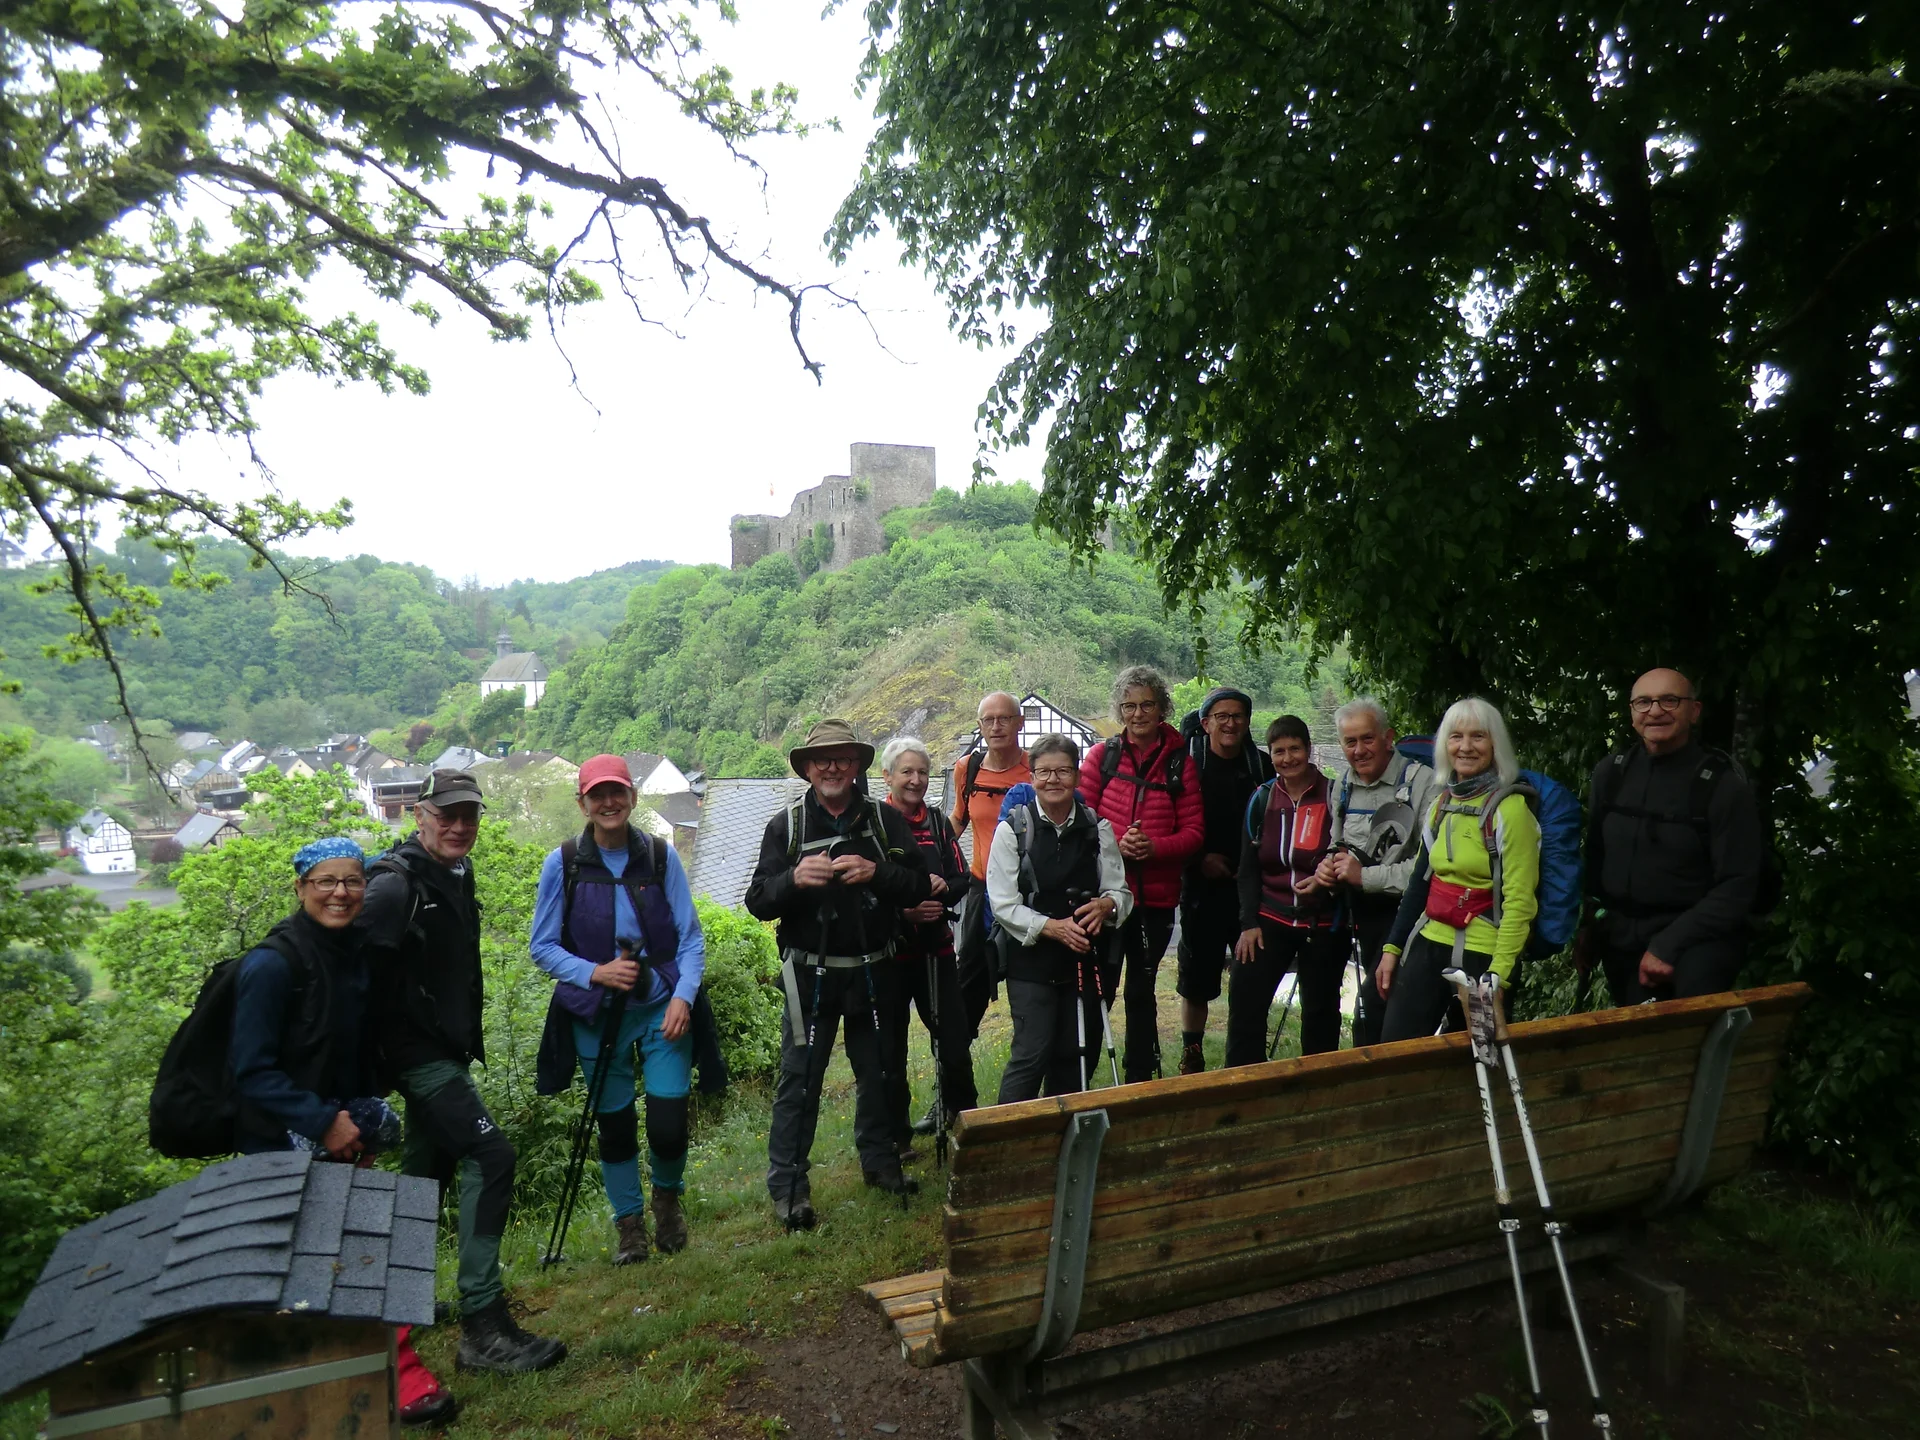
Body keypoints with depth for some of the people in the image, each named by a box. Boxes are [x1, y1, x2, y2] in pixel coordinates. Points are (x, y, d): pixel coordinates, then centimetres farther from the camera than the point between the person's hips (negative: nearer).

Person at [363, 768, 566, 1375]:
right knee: (490, 1153, -17)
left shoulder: (457, 875, 11)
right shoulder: (395, 884, -17)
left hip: (445, 1049, 10)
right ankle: (484, 1328, -13)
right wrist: (378, 1052, -24)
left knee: (429, 1170, 19)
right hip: (418, 1050, -10)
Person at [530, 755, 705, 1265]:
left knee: (669, 1125, -4)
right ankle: (629, 1221, 35)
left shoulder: (661, 857, -3)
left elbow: (691, 937, 0)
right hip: (596, 1013, 0)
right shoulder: (562, 863, -4)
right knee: (614, 1124, 10)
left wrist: (683, 996, -14)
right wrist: (595, 973, -14)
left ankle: (668, 1197, 30)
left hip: (662, 1009, 0)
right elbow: (543, 947, 1)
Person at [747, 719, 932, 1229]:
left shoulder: (884, 819, 1)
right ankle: (787, 1186, 12)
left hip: (873, 971, 2)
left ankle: (880, 1160, 36)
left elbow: (919, 886, -5)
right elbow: (757, 901, -7)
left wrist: (876, 873, -23)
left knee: (876, 1071, 17)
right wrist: (793, 878, -27)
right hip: (810, 972, -2)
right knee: (799, 1078, 1)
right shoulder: (786, 824, -2)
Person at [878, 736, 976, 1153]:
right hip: (888, 950, -3)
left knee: (956, 1042, 5)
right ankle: (896, 1138, 22)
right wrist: (903, 909, -20)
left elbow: (964, 878, 6)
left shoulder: (938, 821, 7)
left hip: (936, 947, 3)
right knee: (890, 1048, 6)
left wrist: (944, 888, -14)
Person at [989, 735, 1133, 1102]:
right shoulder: (1013, 829, -6)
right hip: (1031, 960, -3)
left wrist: (1106, 905, -18)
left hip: (1086, 958, 3)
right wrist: (1052, 927, -21)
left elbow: (1120, 892, 5)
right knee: (1031, 1054, -6)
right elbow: (1004, 905, -9)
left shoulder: (1097, 828, 3)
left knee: (1076, 1054, 12)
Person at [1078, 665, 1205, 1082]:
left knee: (1142, 989, 15)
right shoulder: (1101, 755, 1)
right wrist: (1116, 844, -17)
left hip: (1157, 895, 1)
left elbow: (1194, 832, 0)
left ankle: (1141, 1078, 30)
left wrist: (1154, 847, -18)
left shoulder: (1179, 762, 2)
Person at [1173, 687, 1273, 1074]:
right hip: (1202, 888, -2)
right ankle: (1191, 1057, 23)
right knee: (1196, 979, 7)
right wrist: (1199, 860, -12)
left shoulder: (1261, 764, 5)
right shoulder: (1188, 762, -4)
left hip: (1251, 887, 2)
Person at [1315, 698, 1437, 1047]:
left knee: (1371, 1015, -16)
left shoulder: (1423, 782, -16)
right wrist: (1329, 864, -2)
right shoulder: (1343, 784, 9)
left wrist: (1365, 876, -22)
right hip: (1362, 914, 8)